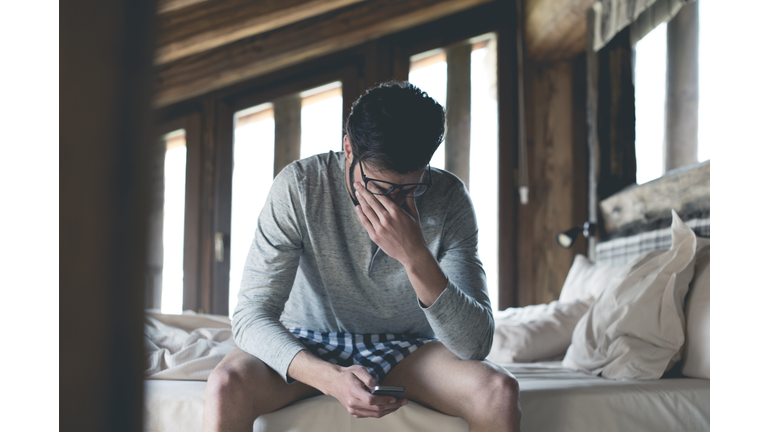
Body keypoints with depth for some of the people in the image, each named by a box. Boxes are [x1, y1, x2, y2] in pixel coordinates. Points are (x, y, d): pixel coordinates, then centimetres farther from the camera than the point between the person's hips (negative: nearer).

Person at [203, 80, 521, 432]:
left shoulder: (449, 199, -18)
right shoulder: (299, 186, -21)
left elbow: (475, 345, -23)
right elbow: (251, 316, -23)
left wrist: (416, 257, -38)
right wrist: (330, 377, -40)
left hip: (405, 348, 1)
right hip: (309, 345, -1)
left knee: (499, 391, -28)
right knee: (226, 386, -32)